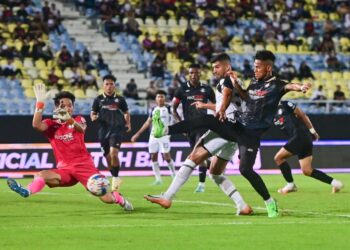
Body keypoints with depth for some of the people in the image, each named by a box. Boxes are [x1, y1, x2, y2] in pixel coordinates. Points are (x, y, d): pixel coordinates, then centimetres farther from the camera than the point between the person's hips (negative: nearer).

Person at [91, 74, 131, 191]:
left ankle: (116, 177, -8)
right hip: (104, 130, 3)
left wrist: (128, 123, 2)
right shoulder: (98, 99, 7)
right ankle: (115, 178, 25)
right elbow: (93, 113, 10)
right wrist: (93, 117, -13)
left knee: (113, 153, -21)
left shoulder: (120, 99, 5)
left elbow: (126, 112, 17)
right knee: (108, 157, 8)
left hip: (117, 129, -3)